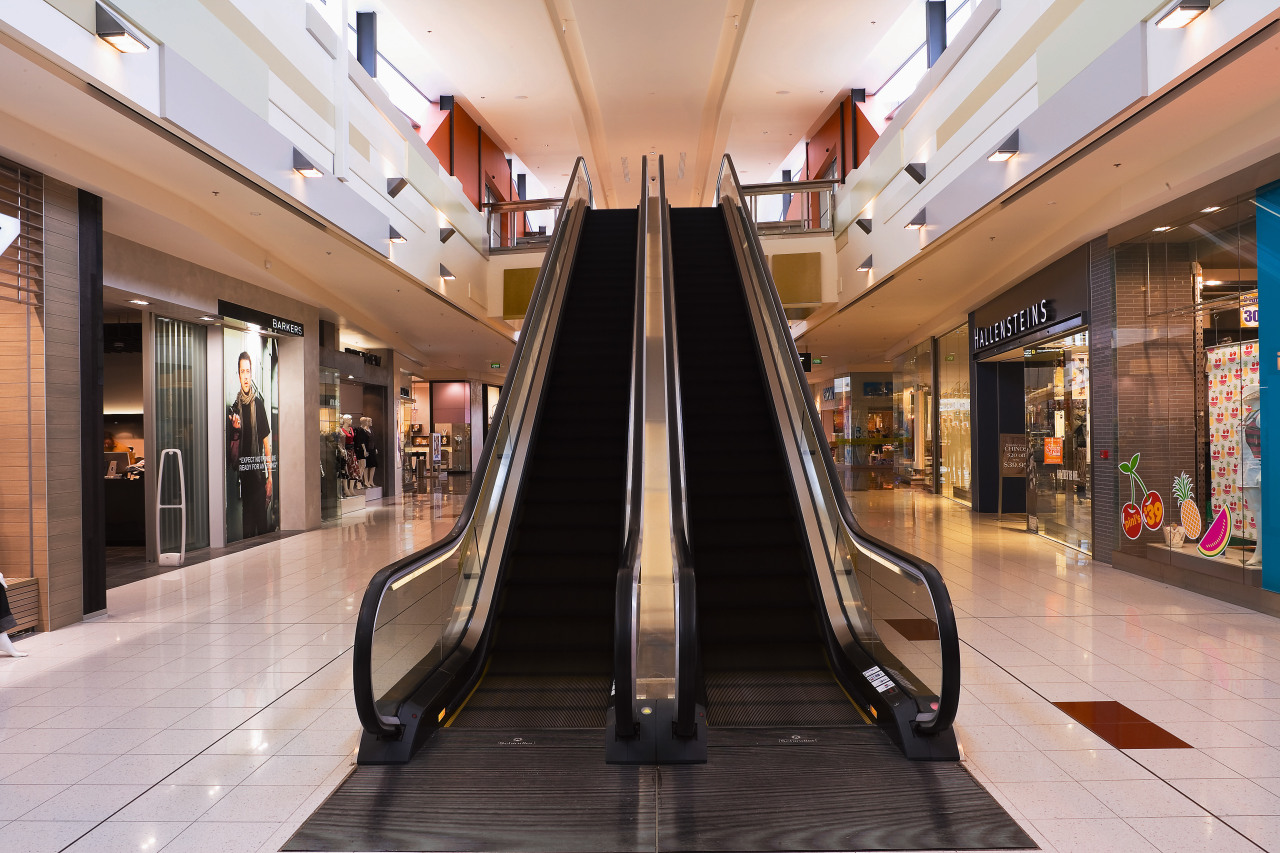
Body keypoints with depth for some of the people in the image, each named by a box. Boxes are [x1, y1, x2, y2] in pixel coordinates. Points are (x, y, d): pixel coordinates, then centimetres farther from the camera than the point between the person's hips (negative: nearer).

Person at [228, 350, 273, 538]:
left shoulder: (259, 403, -1)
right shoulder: (235, 406, 6)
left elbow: (266, 441, -2)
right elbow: (232, 453, 8)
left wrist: (270, 477, -6)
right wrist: (235, 430, -13)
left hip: (259, 473, -3)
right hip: (243, 473, 3)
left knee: (261, 520, 0)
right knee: (246, 522, 8)